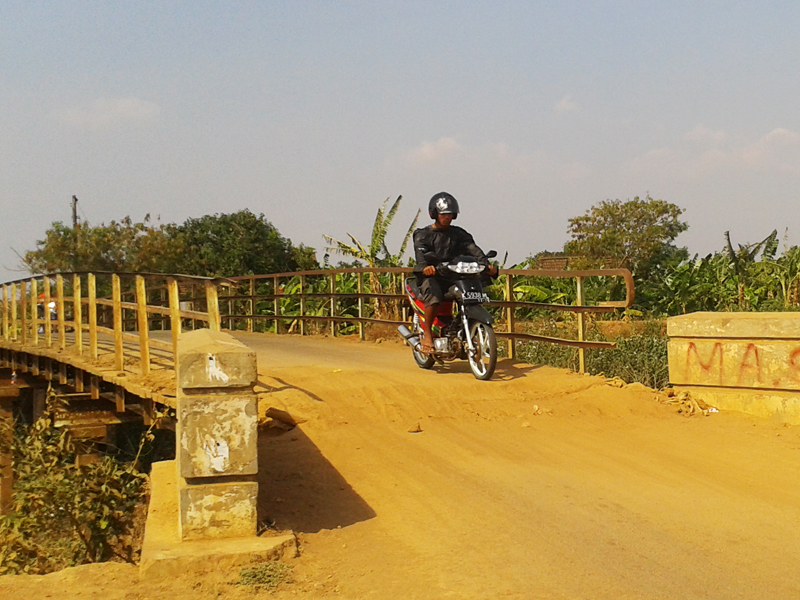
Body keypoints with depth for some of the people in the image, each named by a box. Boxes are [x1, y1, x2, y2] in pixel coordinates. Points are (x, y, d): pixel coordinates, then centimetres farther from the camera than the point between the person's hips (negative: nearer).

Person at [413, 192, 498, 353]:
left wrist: (486, 264, -20)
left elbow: (472, 249, -1)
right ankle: (427, 334, -22)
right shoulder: (423, 235, 6)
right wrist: (425, 266, -38)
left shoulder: (459, 234, 16)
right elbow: (420, 253, -15)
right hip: (430, 277, -4)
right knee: (434, 294, -35)